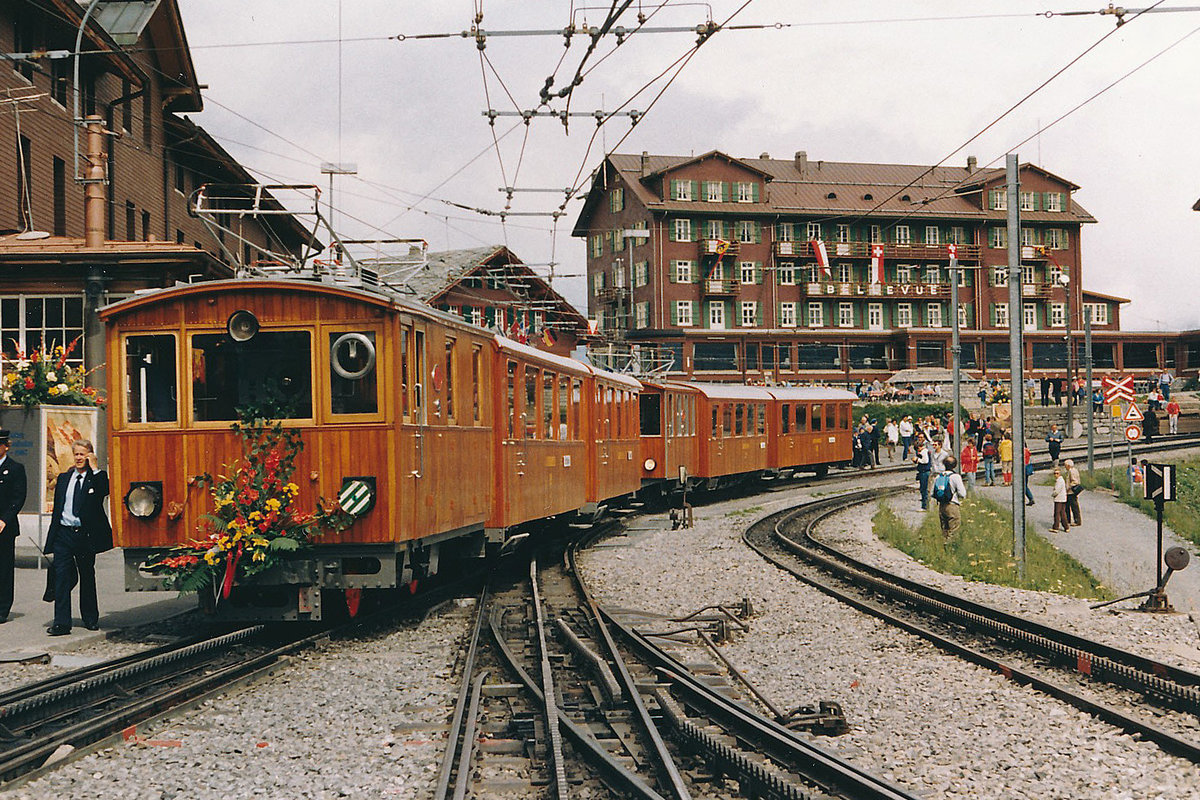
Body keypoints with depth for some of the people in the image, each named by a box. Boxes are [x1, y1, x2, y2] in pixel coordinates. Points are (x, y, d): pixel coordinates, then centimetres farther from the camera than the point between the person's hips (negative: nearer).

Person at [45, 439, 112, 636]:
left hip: (85, 535, -2)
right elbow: (57, 508, 15)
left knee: (87, 576, 9)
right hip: (63, 533, 2)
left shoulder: (96, 477, 3)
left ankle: (91, 619, 22)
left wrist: (94, 468, -16)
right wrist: (52, 535, 11)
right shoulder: (64, 478, 14)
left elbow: (105, 491, -21)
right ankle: (61, 623, -9)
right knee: (61, 576, -7)